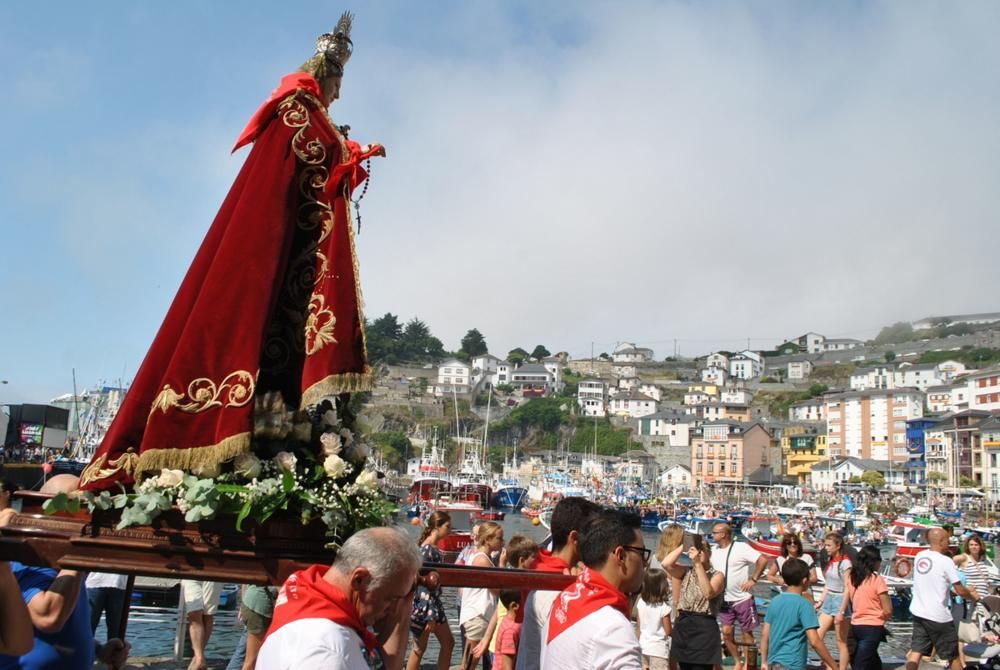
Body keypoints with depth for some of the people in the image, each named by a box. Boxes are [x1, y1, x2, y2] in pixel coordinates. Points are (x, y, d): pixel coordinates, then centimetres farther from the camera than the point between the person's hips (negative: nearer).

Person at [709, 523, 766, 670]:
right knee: (727, 632, 4)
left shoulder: (741, 548, -15)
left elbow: (763, 559, -20)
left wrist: (753, 580, -19)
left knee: (747, 633, 6)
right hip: (725, 600, 6)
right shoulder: (714, 551, 4)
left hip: (743, 598, -5)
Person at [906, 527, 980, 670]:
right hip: (939, 616, -6)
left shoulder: (919, 556, 4)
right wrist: (973, 596, 7)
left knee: (916, 651, 5)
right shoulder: (946, 561, -15)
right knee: (953, 656, 12)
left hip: (918, 612, 6)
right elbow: (960, 591, -12)